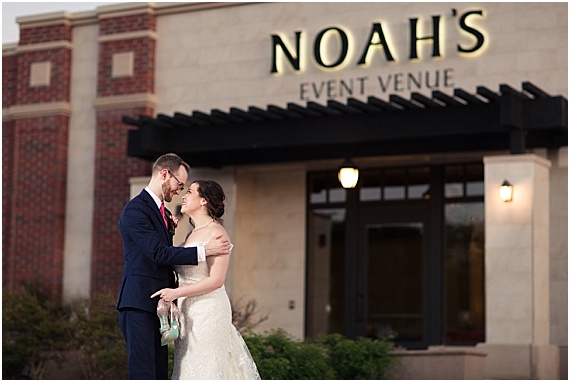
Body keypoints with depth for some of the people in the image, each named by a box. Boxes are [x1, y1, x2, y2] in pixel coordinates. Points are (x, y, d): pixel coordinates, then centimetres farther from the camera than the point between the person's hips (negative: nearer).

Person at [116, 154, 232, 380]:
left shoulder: (162, 211, 19)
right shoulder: (135, 210, -11)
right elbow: (158, 253, -20)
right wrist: (204, 250, -18)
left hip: (157, 306, 9)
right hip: (139, 304, -9)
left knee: (160, 373, 8)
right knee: (143, 374, -12)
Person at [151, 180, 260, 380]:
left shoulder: (216, 233, -11)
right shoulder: (192, 233, 16)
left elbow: (216, 280, -17)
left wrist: (177, 292, -19)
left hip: (208, 311, -9)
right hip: (188, 313, 9)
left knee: (206, 369, -6)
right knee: (190, 369, 8)